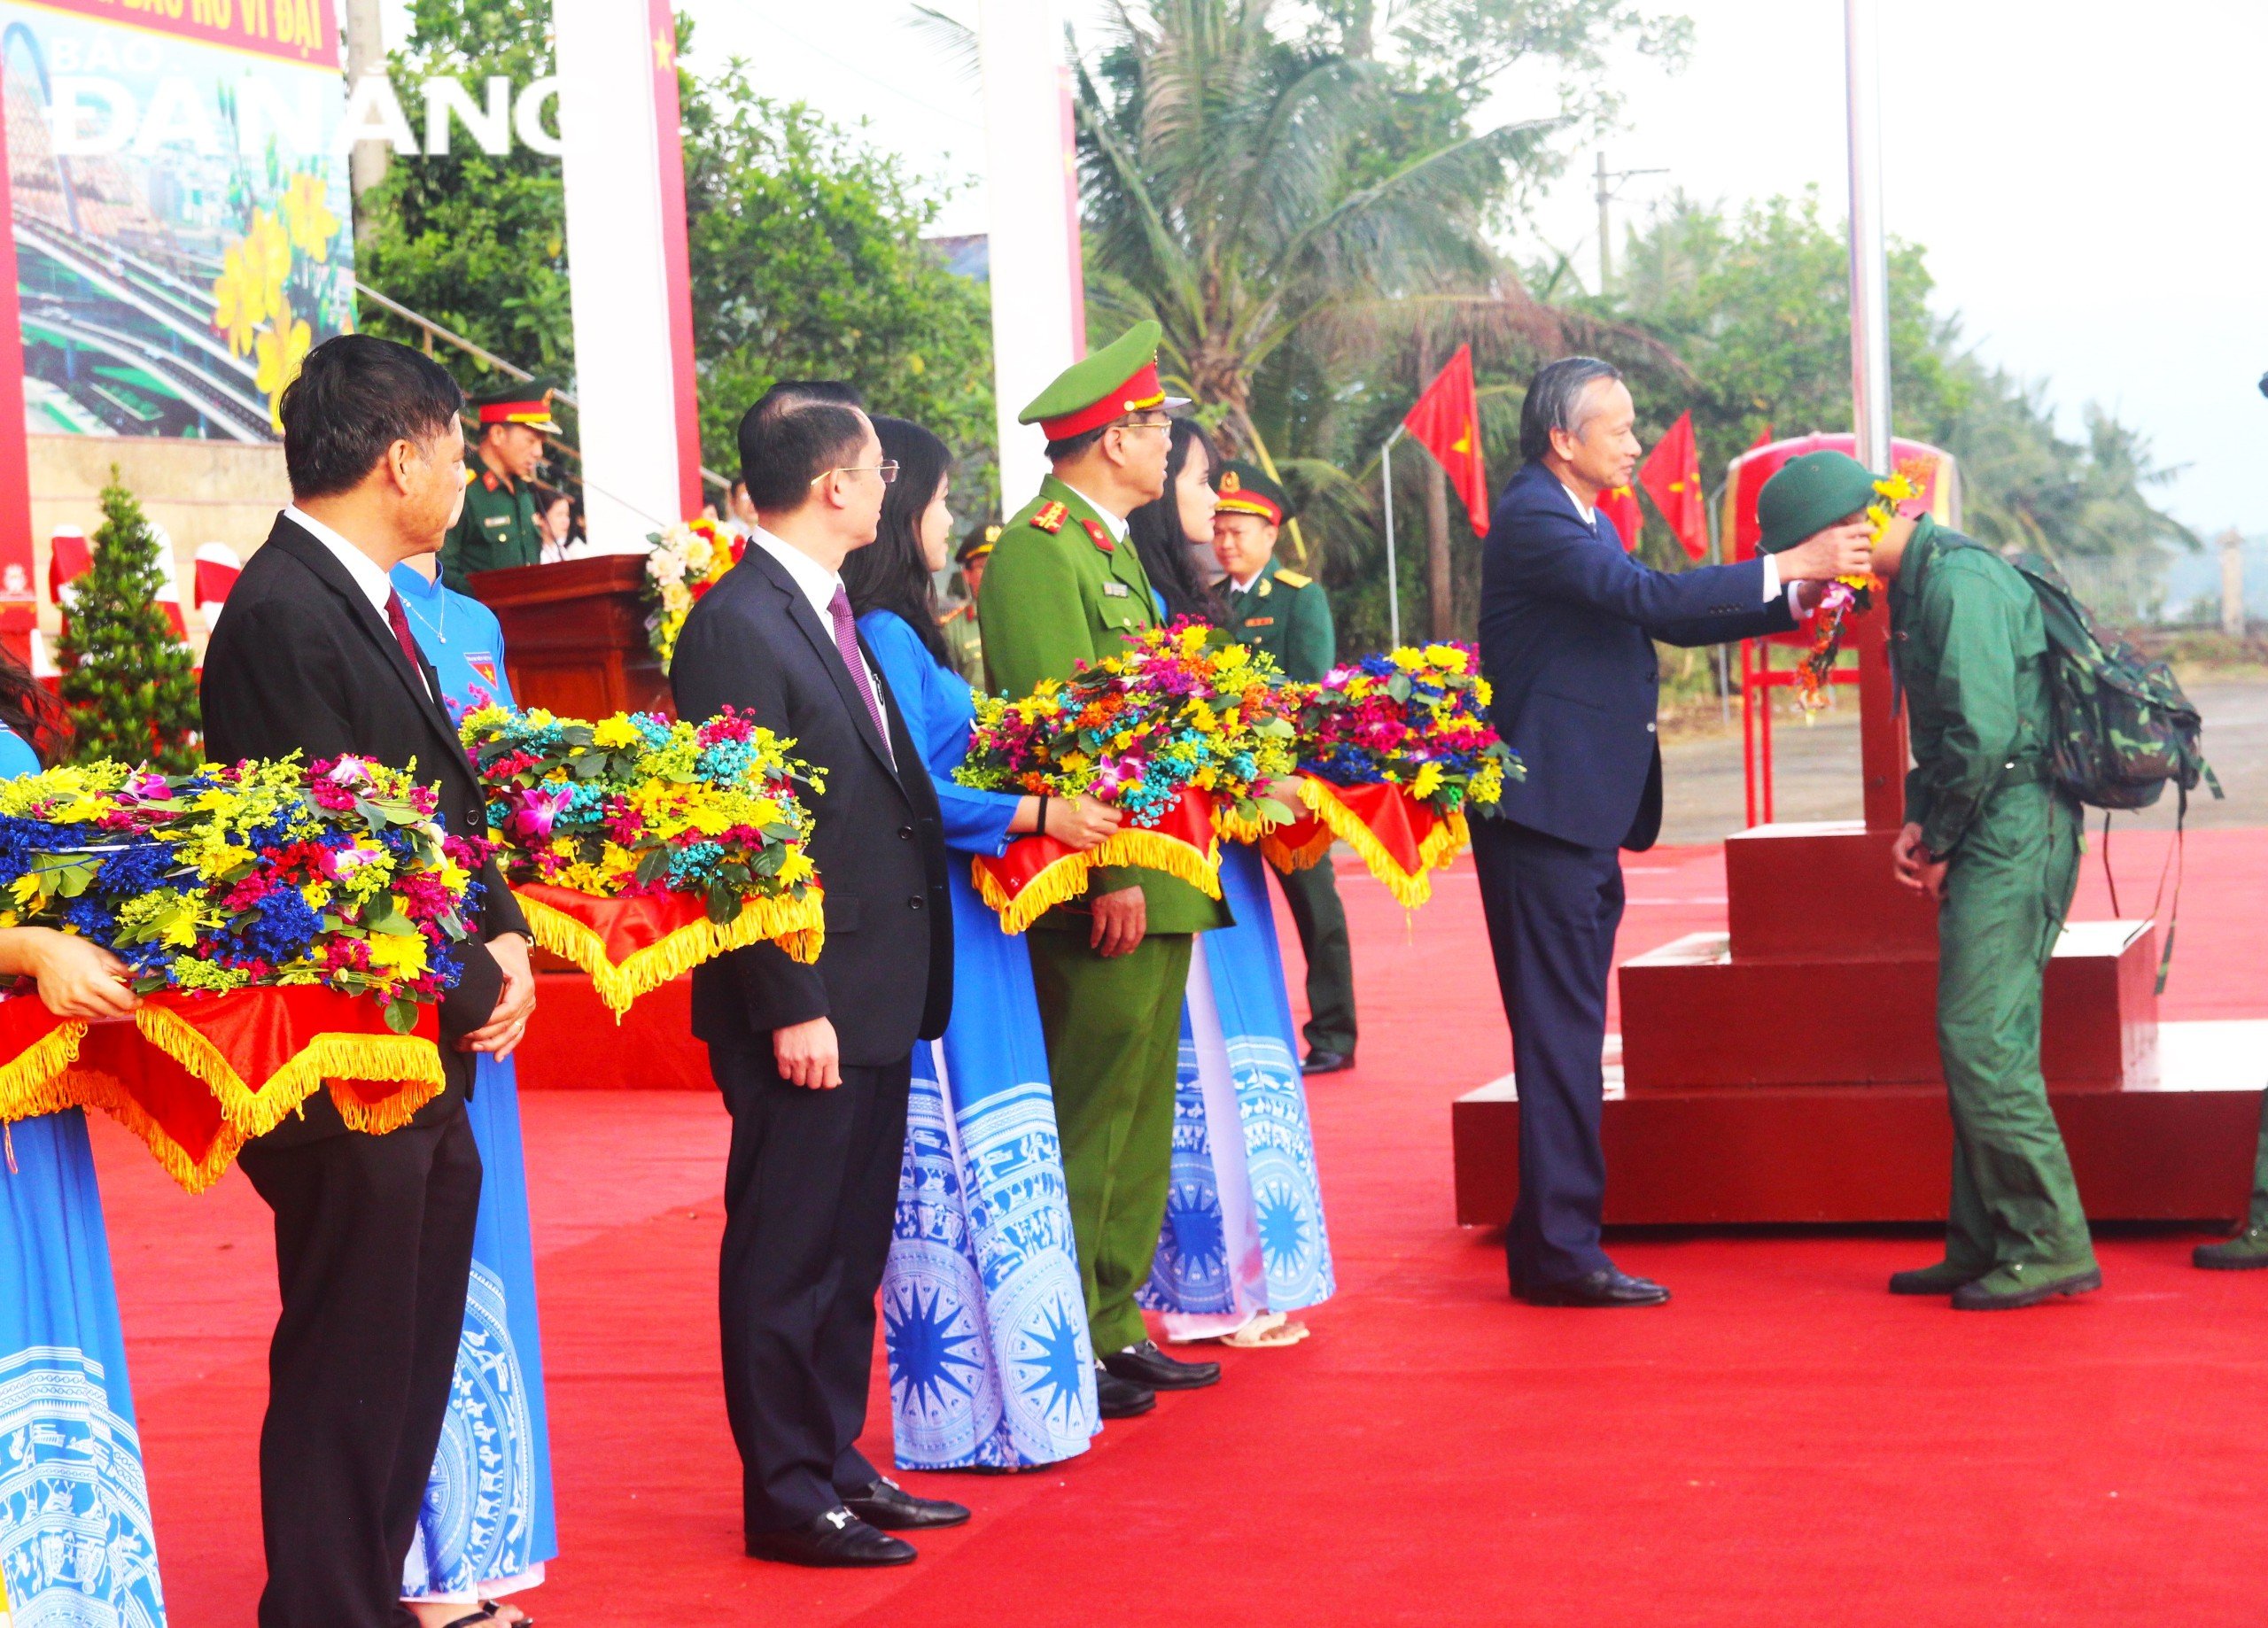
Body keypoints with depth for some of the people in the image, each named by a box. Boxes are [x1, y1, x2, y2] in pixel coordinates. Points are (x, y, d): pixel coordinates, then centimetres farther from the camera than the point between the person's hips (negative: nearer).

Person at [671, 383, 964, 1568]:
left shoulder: (831, 613, 14)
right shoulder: (736, 626, -16)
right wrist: (792, 1006, -20)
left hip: (876, 991, 10)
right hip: (806, 1002, -10)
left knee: (853, 1249, 17)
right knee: (788, 1255, 1)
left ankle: (836, 1464, 29)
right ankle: (786, 1499, 11)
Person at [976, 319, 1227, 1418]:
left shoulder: (1109, 547, 20)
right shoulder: (1036, 552, -12)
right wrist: (1111, 872, -23)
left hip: (1159, 878, 10)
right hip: (1102, 891, -10)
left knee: (1140, 1110, 13)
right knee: (1087, 1115, -4)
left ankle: (1115, 1325, 21)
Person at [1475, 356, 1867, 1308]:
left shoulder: (1580, 521, 19)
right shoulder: (1531, 520, -13)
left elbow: (1670, 621, 19)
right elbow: (1651, 596, -22)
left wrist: (1798, 597, 10)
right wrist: (1791, 565, -19)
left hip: (1584, 814, 10)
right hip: (1546, 810, -10)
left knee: (1567, 1031, 11)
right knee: (1560, 1030, -8)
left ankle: (1551, 1241, 16)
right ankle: (1560, 1251, -5)